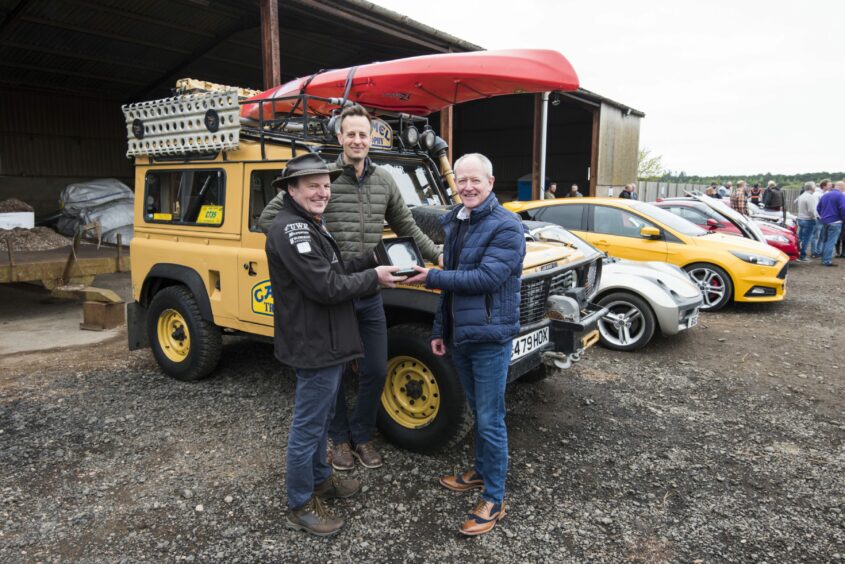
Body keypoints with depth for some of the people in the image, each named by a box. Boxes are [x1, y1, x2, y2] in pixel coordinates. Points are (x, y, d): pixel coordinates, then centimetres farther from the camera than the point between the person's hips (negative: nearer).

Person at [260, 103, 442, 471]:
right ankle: (339, 439, 32)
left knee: (375, 371, 8)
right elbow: (268, 217, -5)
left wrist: (438, 255, 6)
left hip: (369, 294, 4)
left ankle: (362, 436, 31)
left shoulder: (384, 181, 5)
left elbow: (407, 229, 15)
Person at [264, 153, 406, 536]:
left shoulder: (310, 225, 13)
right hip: (314, 345, -11)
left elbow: (334, 271, 12)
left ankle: (320, 479, 41)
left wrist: (374, 259, 1)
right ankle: (300, 507, 19)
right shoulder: (290, 229, -20)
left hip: (327, 340, 11)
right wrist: (373, 278, -14)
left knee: (320, 418, 23)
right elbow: (325, 287, -25)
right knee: (308, 426, 3)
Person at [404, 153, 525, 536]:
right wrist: (440, 329, 14)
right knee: (477, 412, 21)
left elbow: (486, 278, -24)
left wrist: (432, 277, -18)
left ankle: (494, 500, 14)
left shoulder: (506, 227, -14)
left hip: (490, 337, -7)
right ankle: (482, 471, 39)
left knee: (490, 419, 1)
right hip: (460, 335, 7)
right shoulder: (452, 223, 10)